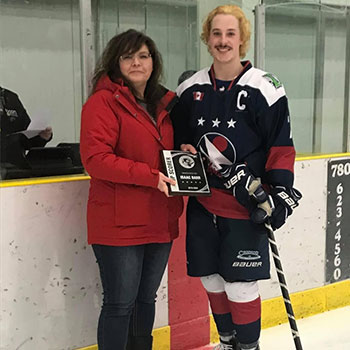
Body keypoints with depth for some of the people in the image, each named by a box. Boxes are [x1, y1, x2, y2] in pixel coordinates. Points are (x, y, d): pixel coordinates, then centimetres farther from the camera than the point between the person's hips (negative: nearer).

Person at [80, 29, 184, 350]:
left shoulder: (166, 104, 12)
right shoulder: (103, 102, -9)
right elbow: (95, 158, -19)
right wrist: (150, 176, -24)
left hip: (160, 222, 7)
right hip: (119, 224, -6)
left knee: (146, 299, 19)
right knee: (121, 304, 2)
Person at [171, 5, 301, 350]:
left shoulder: (264, 88, -8)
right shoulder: (190, 89, 5)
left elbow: (281, 145, -5)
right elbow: (178, 134, 18)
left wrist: (280, 193, -10)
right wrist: (184, 149, -3)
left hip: (246, 205, -4)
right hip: (203, 202, 5)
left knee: (239, 283, -1)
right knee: (211, 279, 14)